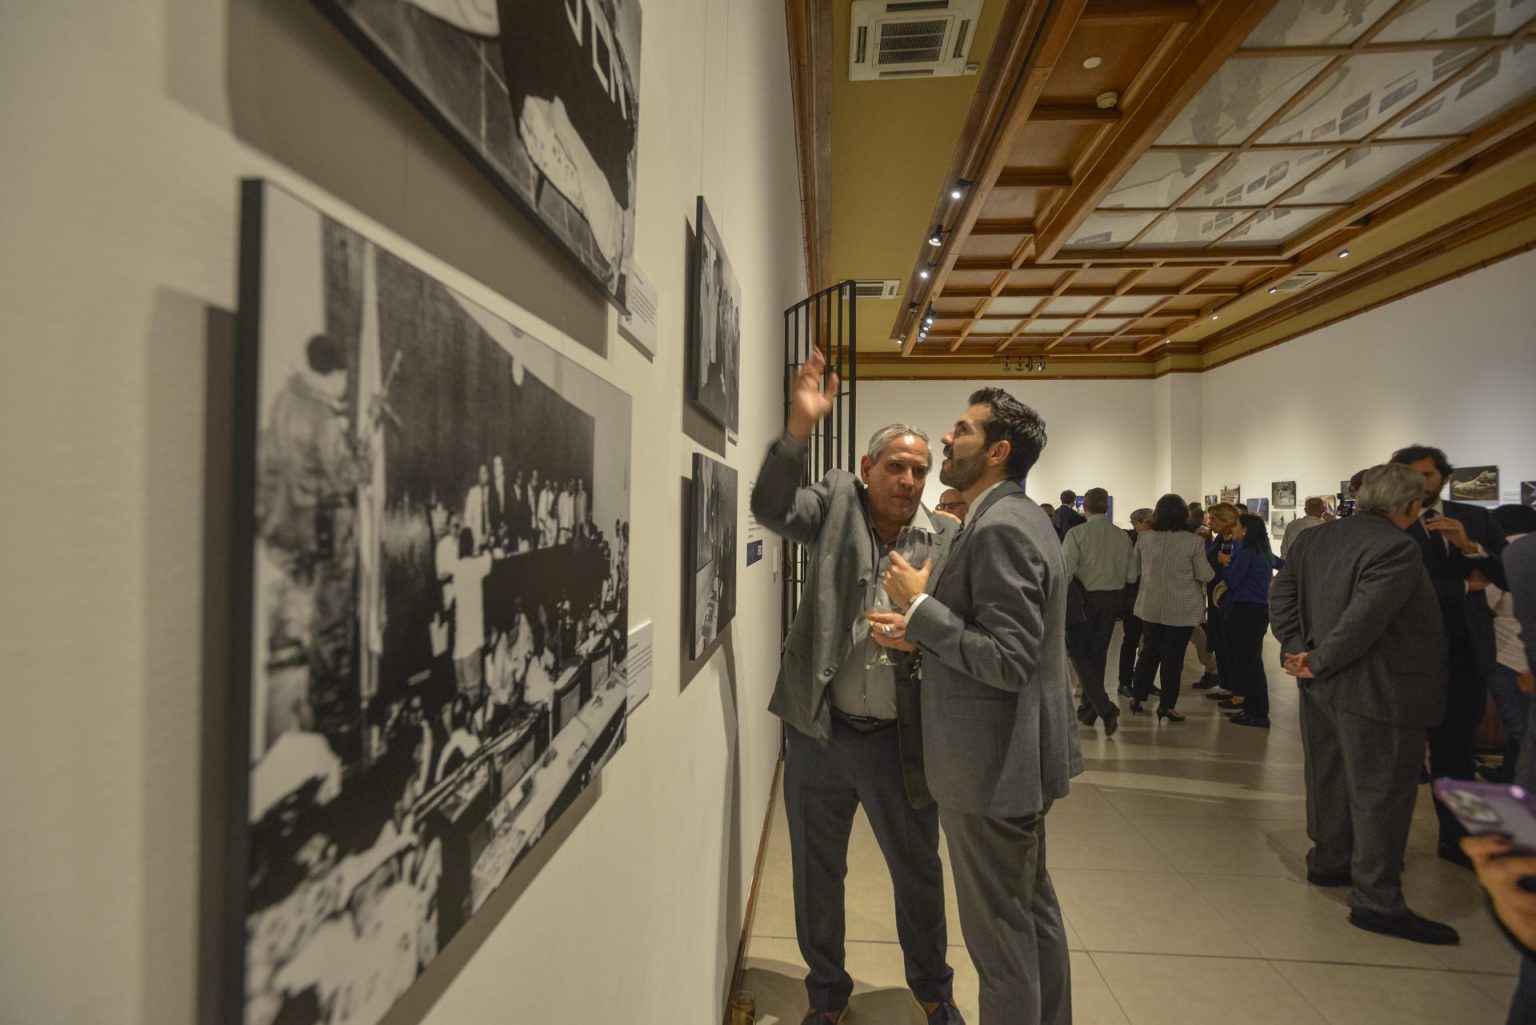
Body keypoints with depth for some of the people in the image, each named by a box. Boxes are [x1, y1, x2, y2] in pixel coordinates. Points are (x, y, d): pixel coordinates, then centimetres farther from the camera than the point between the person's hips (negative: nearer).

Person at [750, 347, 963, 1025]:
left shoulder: (946, 538, -3)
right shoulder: (839, 502, -4)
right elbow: (772, 508, -21)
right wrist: (799, 427, -33)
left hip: (897, 740, 0)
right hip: (816, 733, 0)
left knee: (918, 869, 21)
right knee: (816, 872, 19)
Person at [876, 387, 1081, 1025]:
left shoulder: (1000, 527, -22)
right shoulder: (1015, 517, 9)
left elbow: (1008, 661, -25)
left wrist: (919, 602, -19)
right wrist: (921, 635, 4)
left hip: (991, 766, -10)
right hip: (1017, 757, 10)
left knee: (1001, 936, 8)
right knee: (1032, 911, 25)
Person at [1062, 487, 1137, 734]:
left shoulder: (1077, 533, -14)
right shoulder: (1122, 536, -1)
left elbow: (1066, 571, -19)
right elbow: (1131, 576, 2)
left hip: (1085, 599, -5)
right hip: (1113, 600, 5)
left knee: (1079, 654, 6)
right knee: (1098, 654, 16)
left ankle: (1105, 708, -9)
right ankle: (1088, 710, 26)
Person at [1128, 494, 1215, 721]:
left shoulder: (1145, 538, -4)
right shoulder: (1193, 541, -13)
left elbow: (1136, 570, 8)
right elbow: (1205, 576, -7)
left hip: (1151, 606, 3)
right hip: (1183, 609, -3)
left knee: (1149, 651, 16)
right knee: (1173, 657, 6)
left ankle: (1137, 697, 23)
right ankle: (1167, 706, 15)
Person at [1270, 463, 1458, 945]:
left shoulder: (1315, 539, 4)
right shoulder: (1396, 549, -20)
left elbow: (1280, 593, 5)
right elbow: (1364, 619, -26)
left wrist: (1297, 648, -1)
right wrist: (1318, 663, -15)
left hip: (1324, 687, 8)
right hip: (1377, 692, -8)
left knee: (1329, 776, 20)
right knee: (1380, 792, 2)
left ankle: (1328, 860, 36)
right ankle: (1376, 901, 11)